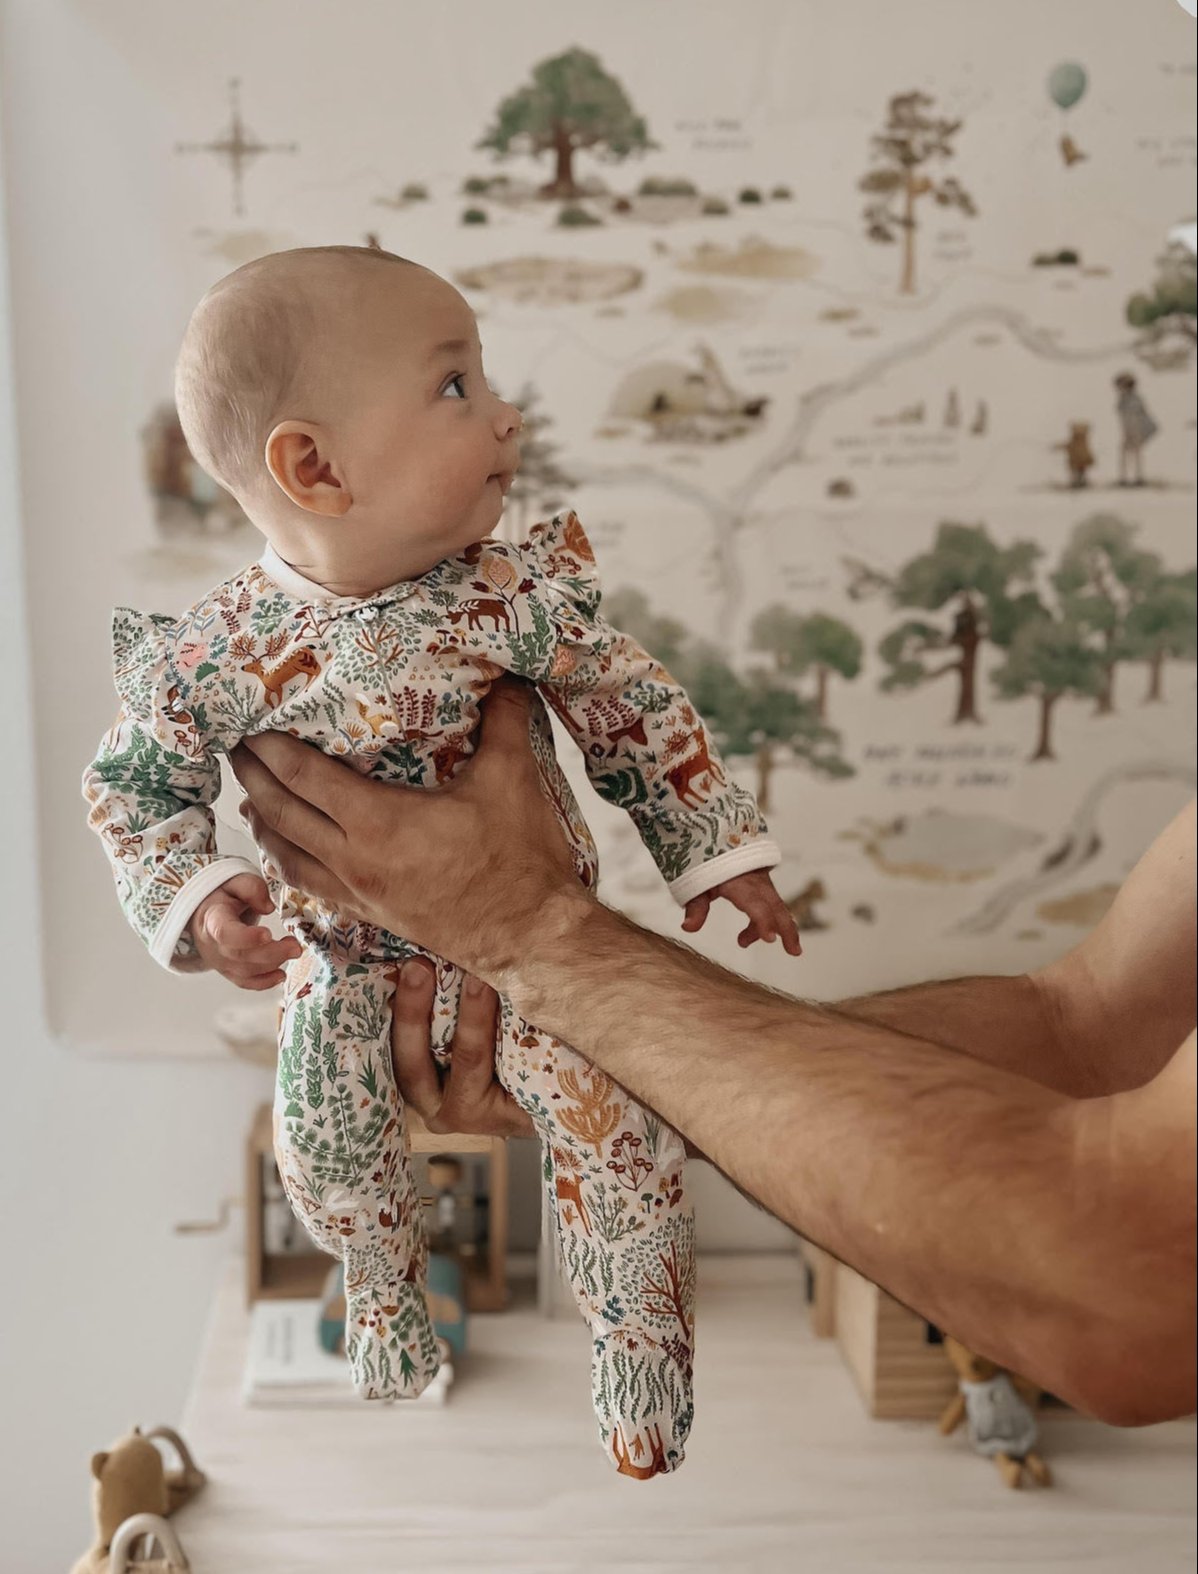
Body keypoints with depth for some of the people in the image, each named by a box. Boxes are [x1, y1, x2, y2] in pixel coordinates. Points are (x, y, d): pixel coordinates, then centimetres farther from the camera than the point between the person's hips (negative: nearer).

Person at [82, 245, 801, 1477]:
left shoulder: (518, 597, -20)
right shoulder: (218, 654, -21)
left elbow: (634, 715, -6)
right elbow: (137, 784, -6)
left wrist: (719, 849, -3)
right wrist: (194, 900, -21)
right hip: (344, 946, 1)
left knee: (608, 1110, -13)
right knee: (322, 1133, -6)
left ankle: (635, 1335, 14)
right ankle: (384, 1287, 29)